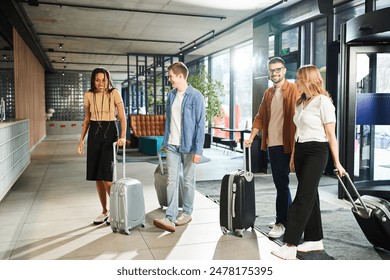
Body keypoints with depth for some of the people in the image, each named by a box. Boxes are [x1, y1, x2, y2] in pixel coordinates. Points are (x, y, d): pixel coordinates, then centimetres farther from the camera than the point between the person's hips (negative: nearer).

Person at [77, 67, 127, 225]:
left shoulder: (114, 93, -6)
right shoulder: (88, 95, 6)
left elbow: (122, 117, -11)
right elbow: (87, 119, 13)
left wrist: (123, 136, -26)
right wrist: (81, 139, 8)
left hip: (110, 132, -4)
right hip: (94, 133, 4)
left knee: (106, 175, -11)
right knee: (97, 176, 6)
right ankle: (105, 211, 19)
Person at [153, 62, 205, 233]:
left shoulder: (196, 96, -10)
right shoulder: (171, 95, 8)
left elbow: (200, 124, -13)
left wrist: (198, 150, -16)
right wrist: (165, 141, 15)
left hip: (188, 147, -4)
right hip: (172, 146, 5)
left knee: (188, 181, 10)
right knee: (172, 181, -2)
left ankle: (187, 213, 26)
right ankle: (170, 218, -3)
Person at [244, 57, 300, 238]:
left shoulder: (293, 90, -5)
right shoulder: (268, 93, 15)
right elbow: (260, 117, 16)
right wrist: (251, 138, 8)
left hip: (285, 144, -7)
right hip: (271, 143, 7)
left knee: (281, 183, -5)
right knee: (280, 183, 14)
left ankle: (281, 223, 5)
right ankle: (288, 217, 26)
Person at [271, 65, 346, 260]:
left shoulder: (323, 102, -10)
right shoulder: (300, 102, 13)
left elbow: (331, 135, -10)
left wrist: (337, 162, -7)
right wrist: (293, 156, 16)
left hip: (316, 152, -8)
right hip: (300, 151, 8)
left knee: (303, 197, -9)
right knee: (310, 195, 12)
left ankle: (290, 245, -7)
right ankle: (315, 239, 22)